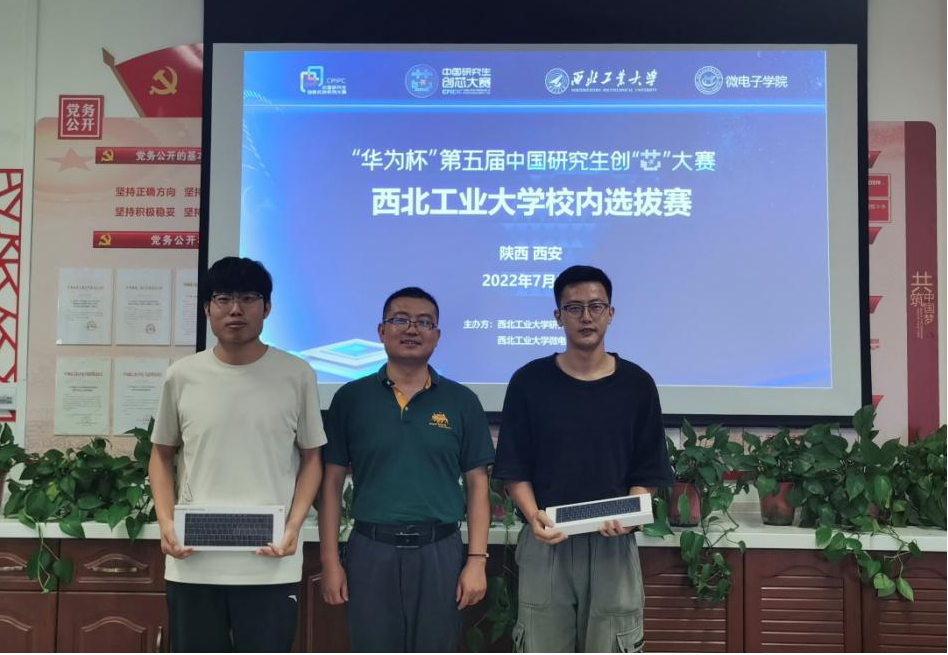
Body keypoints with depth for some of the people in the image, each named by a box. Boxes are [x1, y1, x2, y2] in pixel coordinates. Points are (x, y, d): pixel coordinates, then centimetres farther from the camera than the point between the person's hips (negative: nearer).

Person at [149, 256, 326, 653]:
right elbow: (162, 455, 13)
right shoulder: (181, 376, 3)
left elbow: (311, 457, 6)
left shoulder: (297, 375, -1)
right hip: (193, 564, 2)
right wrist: (165, 522, -1)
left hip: (270, 566, -1)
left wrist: (293, 526, -7)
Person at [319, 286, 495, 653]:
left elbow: (477, 485, 4)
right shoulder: (351, 398, 3)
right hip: (370, 551, 0)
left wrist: (477, 560, -3)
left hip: (440, 553, 0)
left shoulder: (462, 402, 3)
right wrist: (330, 560, -1)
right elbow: (332, 482, 4)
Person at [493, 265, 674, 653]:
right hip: (545, 543, 0)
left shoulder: (636, 384, 3)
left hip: (613, 544, 0)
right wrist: (534, 516, -14)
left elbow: (648, 472, 4)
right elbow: (515, 468, 2)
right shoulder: (529, 381, 1)